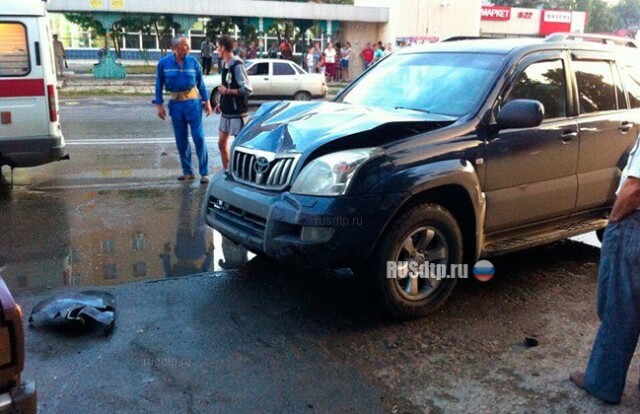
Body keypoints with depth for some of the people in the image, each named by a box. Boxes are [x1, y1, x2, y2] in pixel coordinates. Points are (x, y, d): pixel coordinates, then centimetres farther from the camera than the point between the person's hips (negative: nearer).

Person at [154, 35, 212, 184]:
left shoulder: (193, 62, -1)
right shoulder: (164, 63, -1)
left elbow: (201, 83, 6)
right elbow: (159, 85, 4)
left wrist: (206, 101, 5)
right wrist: (159, 104, -1)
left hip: (192, 102, -1)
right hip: (176, 104, 2)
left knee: (198, 137, -5)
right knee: (181, 140, 7)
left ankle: (204, 172, 1)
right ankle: (187, 171, 18)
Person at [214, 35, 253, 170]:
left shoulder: (237, 65, -16)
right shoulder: (225, 64, 10)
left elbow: (247, 90, -20)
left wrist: (227, 91, -17)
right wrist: (221, 104, 11)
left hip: (237, 113, -9)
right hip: (226, 112, 9)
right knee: (222, 143, 13)